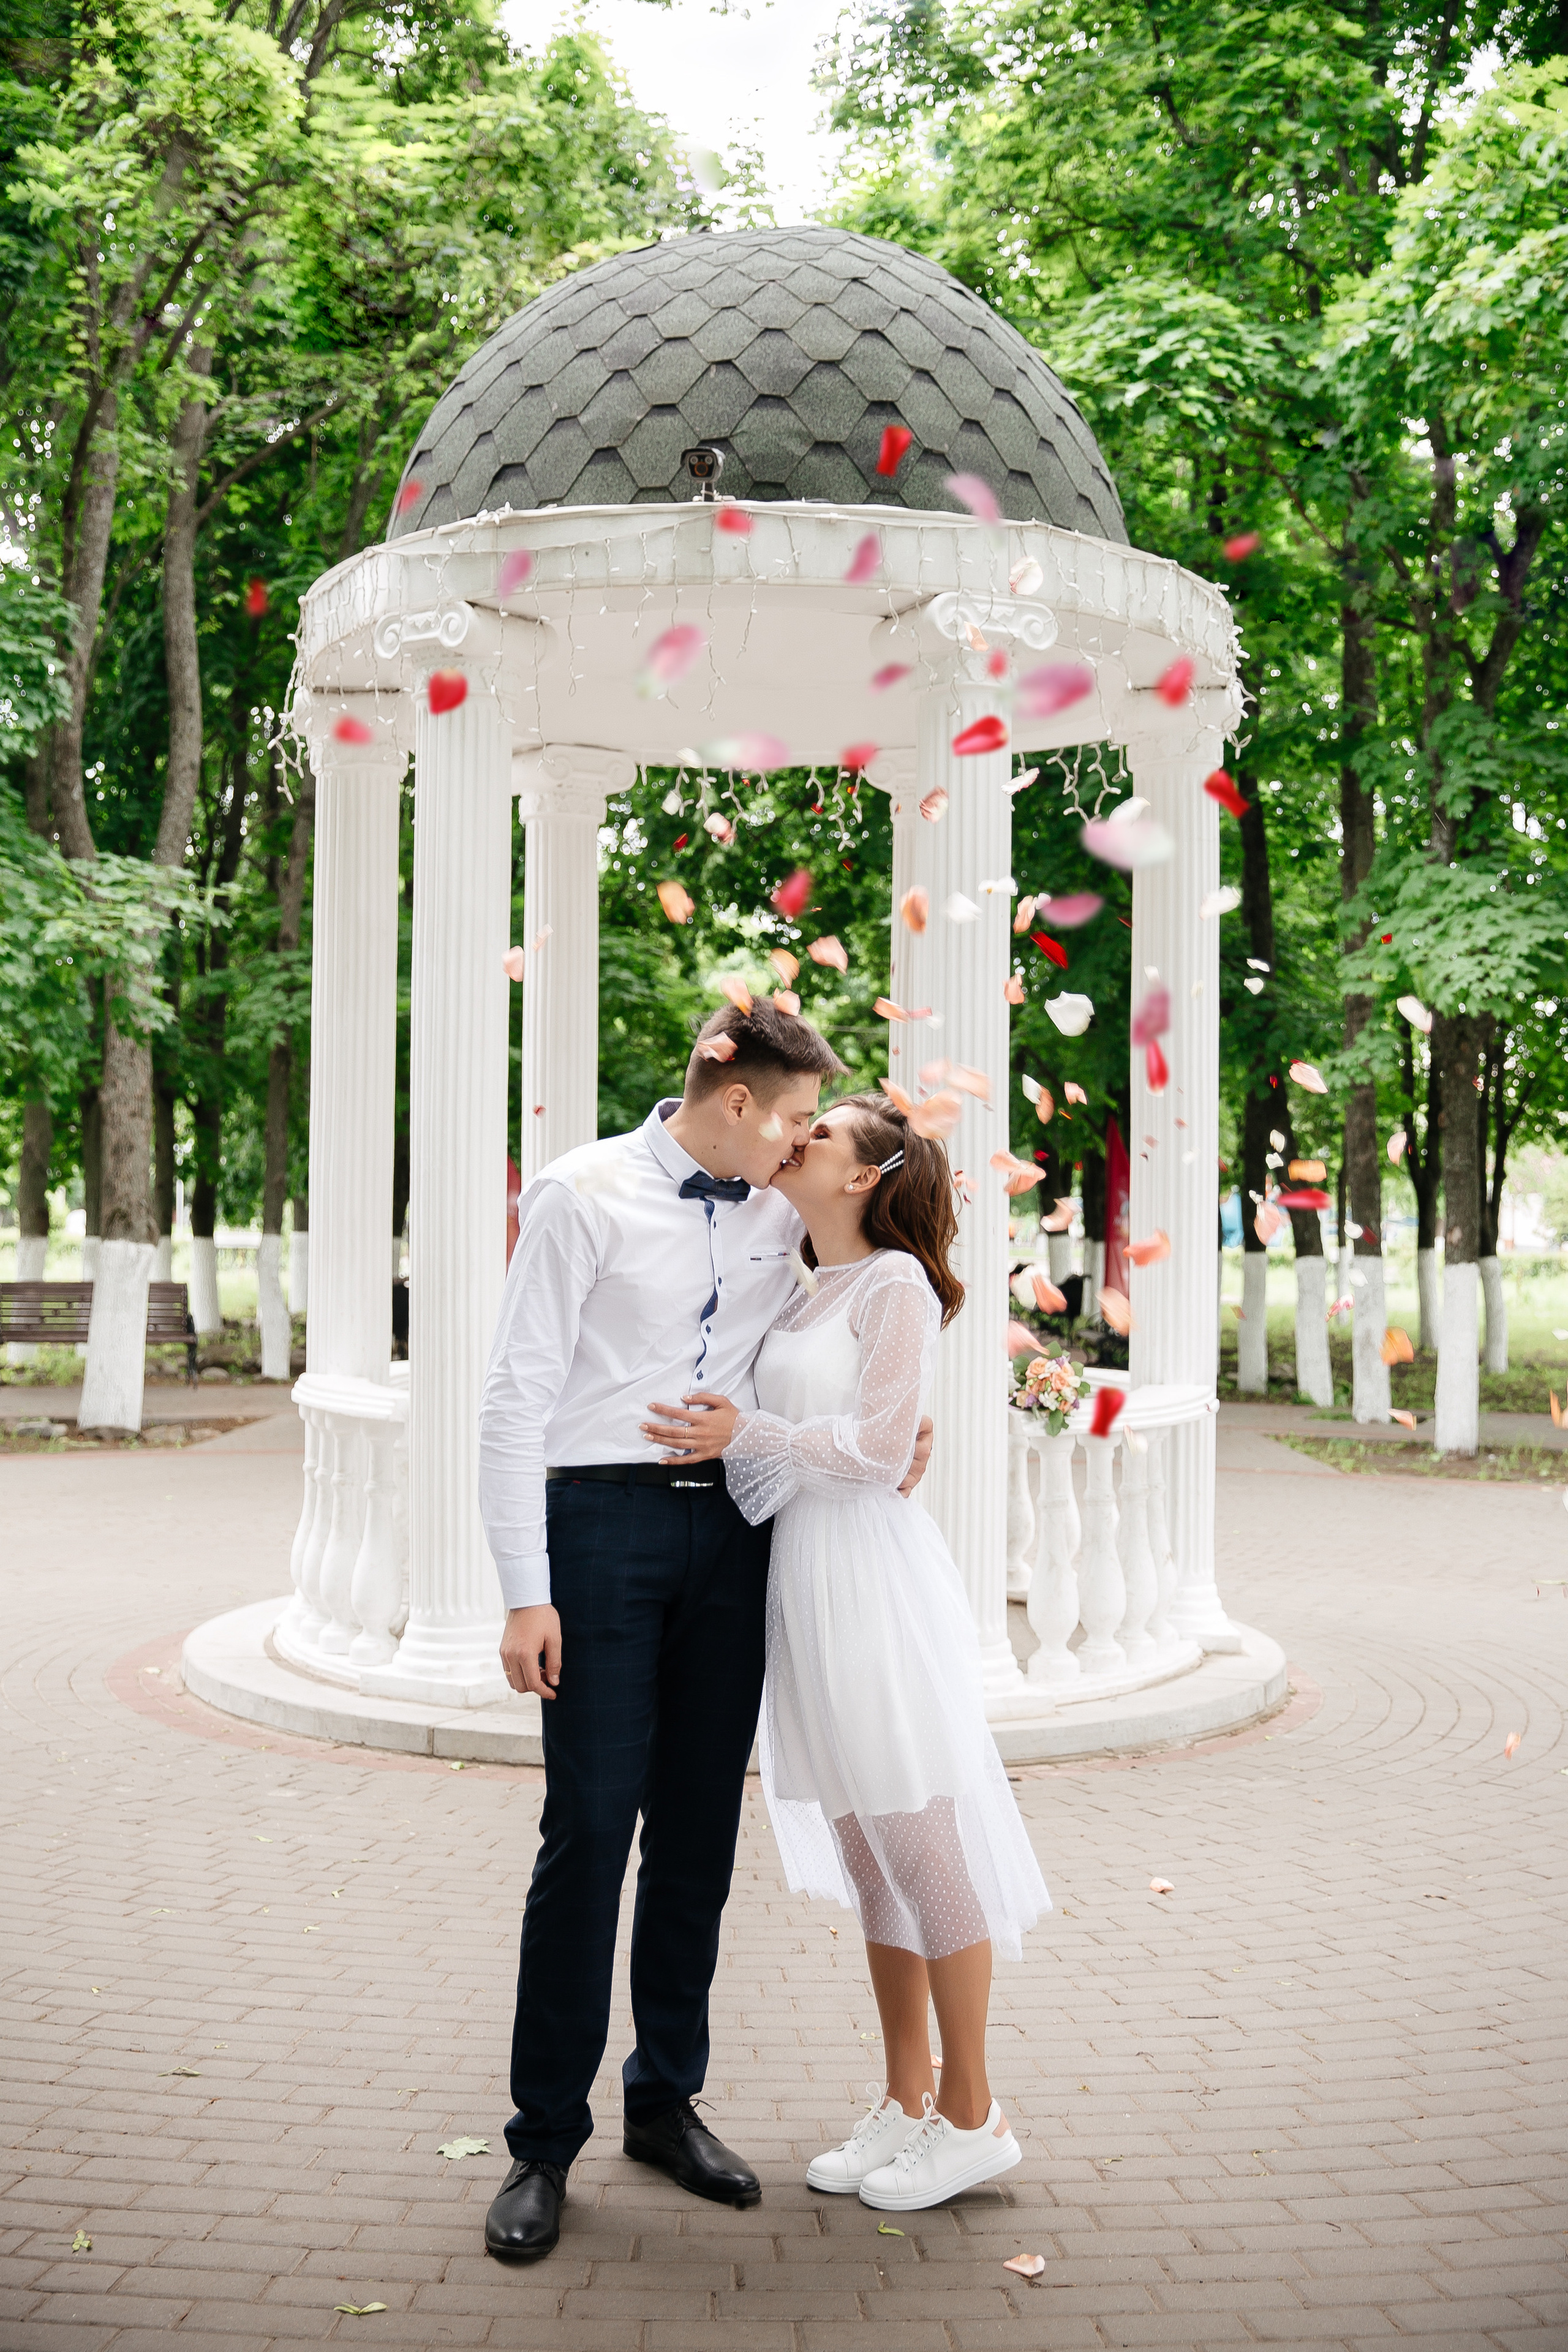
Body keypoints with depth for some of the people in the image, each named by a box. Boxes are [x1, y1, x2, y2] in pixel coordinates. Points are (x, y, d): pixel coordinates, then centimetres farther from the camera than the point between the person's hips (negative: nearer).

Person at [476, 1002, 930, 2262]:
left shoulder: (779, 1215, 10)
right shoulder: (583, 1195, -6)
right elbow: (517, 1397, -9)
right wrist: (526, 1592, -14)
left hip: (731, 1526, 5)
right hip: (605, 1517, -5)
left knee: (701, 1826, 10)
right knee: (590, 1828, -4)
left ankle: (667, 2101, 25)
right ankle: (545, 2140, 10)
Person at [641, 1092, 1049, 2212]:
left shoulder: (895, 1281, -7)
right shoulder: (800, 1294, 17)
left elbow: (878, 1447, -13)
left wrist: (749, 1433, -17)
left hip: (875, 1572, -8)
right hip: (803, 1572, 8)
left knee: (918, 1840, -1)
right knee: (866, 1854, 13)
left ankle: (973, 2115, 12)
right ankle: (907, 2103, 23)